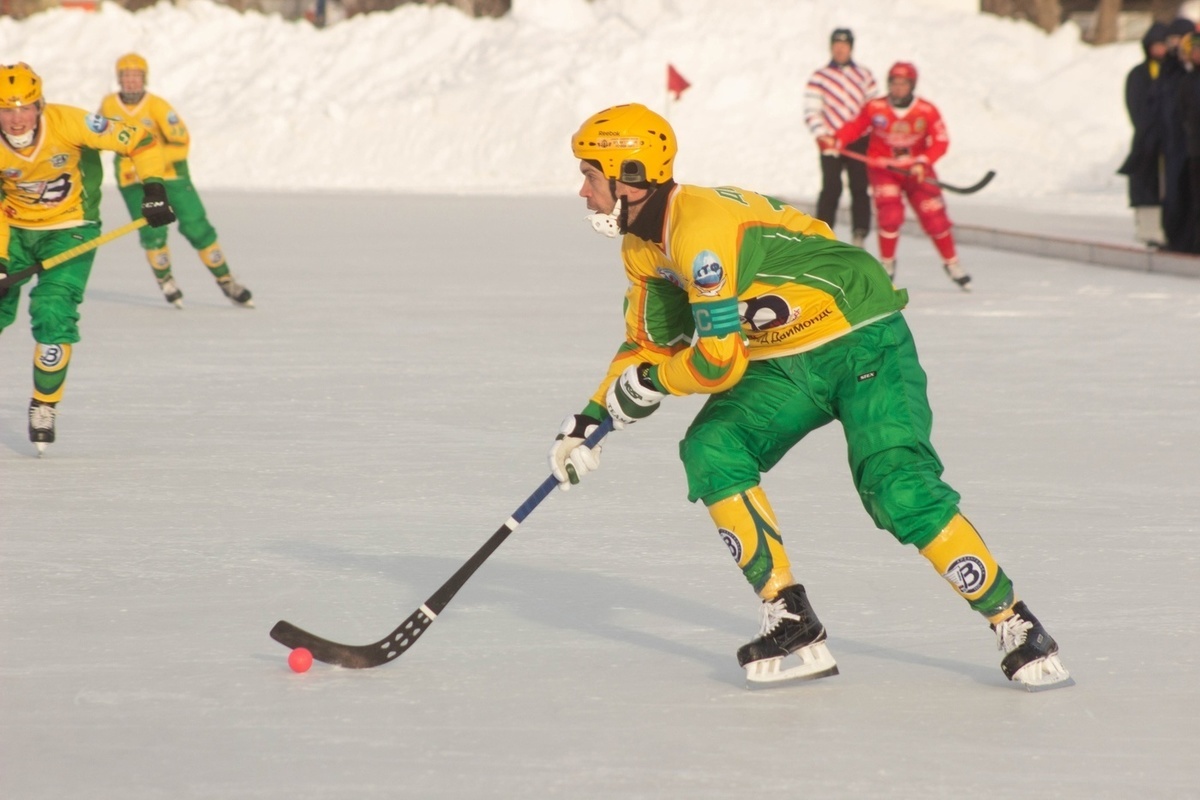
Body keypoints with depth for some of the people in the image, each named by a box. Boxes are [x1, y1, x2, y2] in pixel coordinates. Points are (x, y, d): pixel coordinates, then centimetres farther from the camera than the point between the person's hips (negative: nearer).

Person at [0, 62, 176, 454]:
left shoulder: (68, 123, -25)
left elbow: (138, 141, -18)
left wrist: (154, 188, -26)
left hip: (69, 231, -3)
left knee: (52, 313, -18)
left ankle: (44, 406, -1)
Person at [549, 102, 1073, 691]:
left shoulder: (703, 231, -26)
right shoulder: (644, 245, 5)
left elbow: (717, 360, -29)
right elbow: (650, 341, 18)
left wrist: (647, 385, -11)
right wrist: (592, 418, 9)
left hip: (862, 345, -9)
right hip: (784, 365, 9)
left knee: (898, 490, -22)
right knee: (710, 453, -14)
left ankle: (1014, 625, -10)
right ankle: (790, 621, -12)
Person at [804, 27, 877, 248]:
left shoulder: (864, 75, 11)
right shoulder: (819, 78, 2)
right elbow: (811, 111, -6)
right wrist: (821, 136, -20)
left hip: (860, 141, 2)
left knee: (860, 189, 0)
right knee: (831, 189, -10)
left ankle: (858, 238, 4)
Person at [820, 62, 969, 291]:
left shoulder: (927, 111, -11)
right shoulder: (874, 108, -10)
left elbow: (940, 141, -11)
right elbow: (854, 127, -3)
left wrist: (923, 162, -26)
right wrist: (835, 141, -21)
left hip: (916, 169, 1)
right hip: (883, 168, -1)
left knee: (934, 217, -3)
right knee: (890, 215, -18)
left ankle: (952, 264, 15)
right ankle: (887, 265, 2)